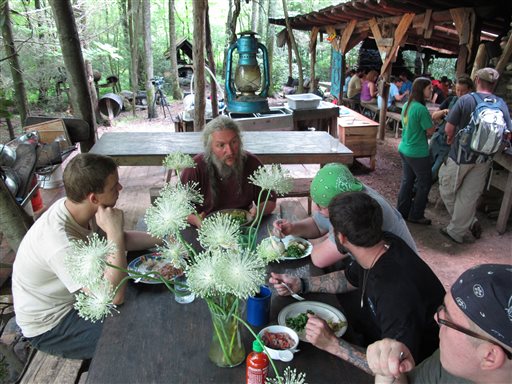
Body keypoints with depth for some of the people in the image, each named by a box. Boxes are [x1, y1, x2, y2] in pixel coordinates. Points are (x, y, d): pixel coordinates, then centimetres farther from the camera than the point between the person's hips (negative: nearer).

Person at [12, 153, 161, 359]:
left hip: (73, 297, 8)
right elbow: (114, 296, -39)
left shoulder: (76, 208, -13)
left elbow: (121, 240, 1)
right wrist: (114, 232, -39)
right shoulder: (60, 241, -38)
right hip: (50, 327, -7)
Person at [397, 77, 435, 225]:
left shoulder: (407, 105, 5)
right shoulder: (421, 108, -22)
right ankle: (416, 215, 16)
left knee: (407, 181, 17)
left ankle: (402, 212, 25)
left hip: (404, 149, 8)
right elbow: (430, 131, -15)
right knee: (425, 183, 7)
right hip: (418, 153, -8)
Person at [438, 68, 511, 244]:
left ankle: (470, 224, 23)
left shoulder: (465, 100, -14)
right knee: (469, 196, 12)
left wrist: (451, 140, 8)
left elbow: (449, 128, -13)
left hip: (460, 156, -4)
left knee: (447, 190, 16)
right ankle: (457, 231, 21)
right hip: (484, 160, 4)